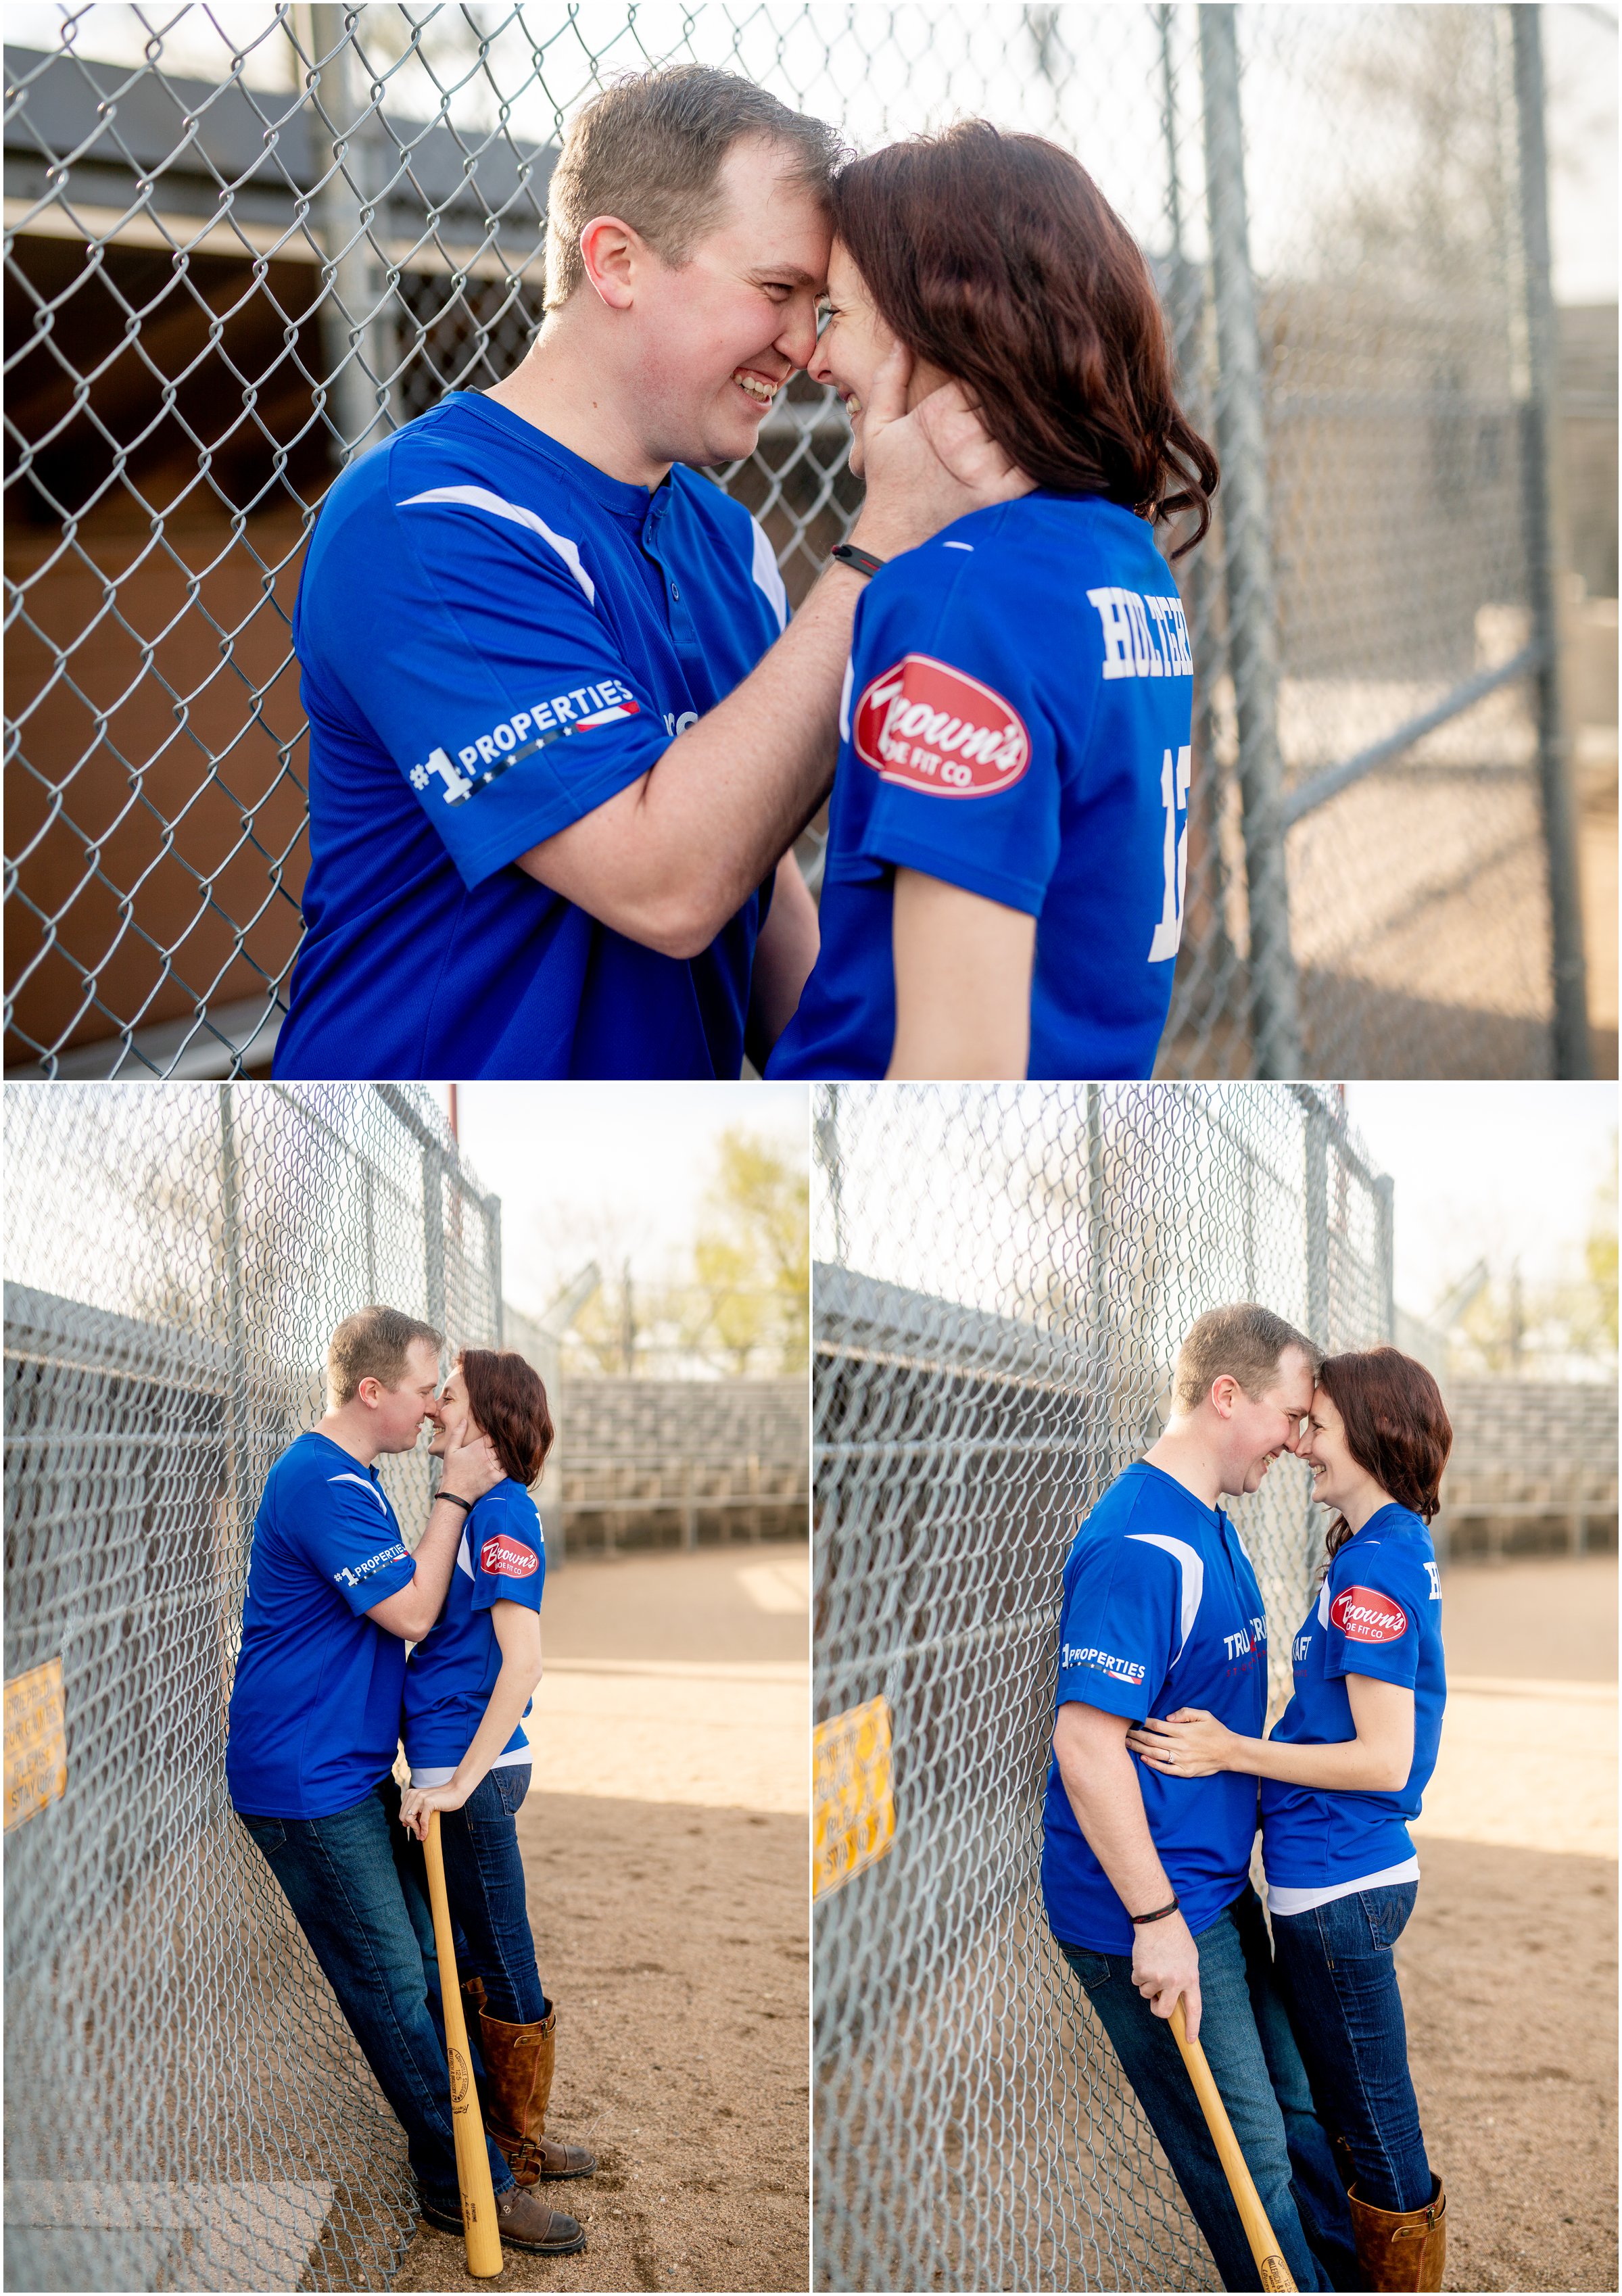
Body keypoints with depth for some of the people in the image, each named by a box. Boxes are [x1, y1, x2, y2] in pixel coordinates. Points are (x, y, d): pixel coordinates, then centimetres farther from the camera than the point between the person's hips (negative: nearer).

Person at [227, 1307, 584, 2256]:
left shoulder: (349, 1476, 14)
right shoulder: (321, 1484, -21)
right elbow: (412, 1612, -20)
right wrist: (454, 1497, -14)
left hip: (354, 1772, 10)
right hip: (306, 1785, -10)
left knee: (425, 1962, 14)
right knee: (393, 1987, -4)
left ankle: (463, 2134, 24)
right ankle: (468, 2184, 2)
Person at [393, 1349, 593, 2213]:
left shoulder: (500, 1512, -18)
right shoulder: (476, 1507, 10)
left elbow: (522, 1663, -24)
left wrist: (460, 1782, -22)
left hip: (473, 1773, -10)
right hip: (457, 1767, 10)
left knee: (503, 1966, 3)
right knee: (469, 1960, 20)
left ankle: (519, 2150, 14)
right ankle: (503, 2128, 32)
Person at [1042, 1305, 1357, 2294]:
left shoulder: (1212, 1529, 10)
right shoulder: (1139, 1544, -23)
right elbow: (1086, 1740, -27)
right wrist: (1157, 1918, -24)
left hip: (1221, 1888, 10)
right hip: (1150, 1915, -10)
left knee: (1296, 2111, 19)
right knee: (1248, 2162, 0)